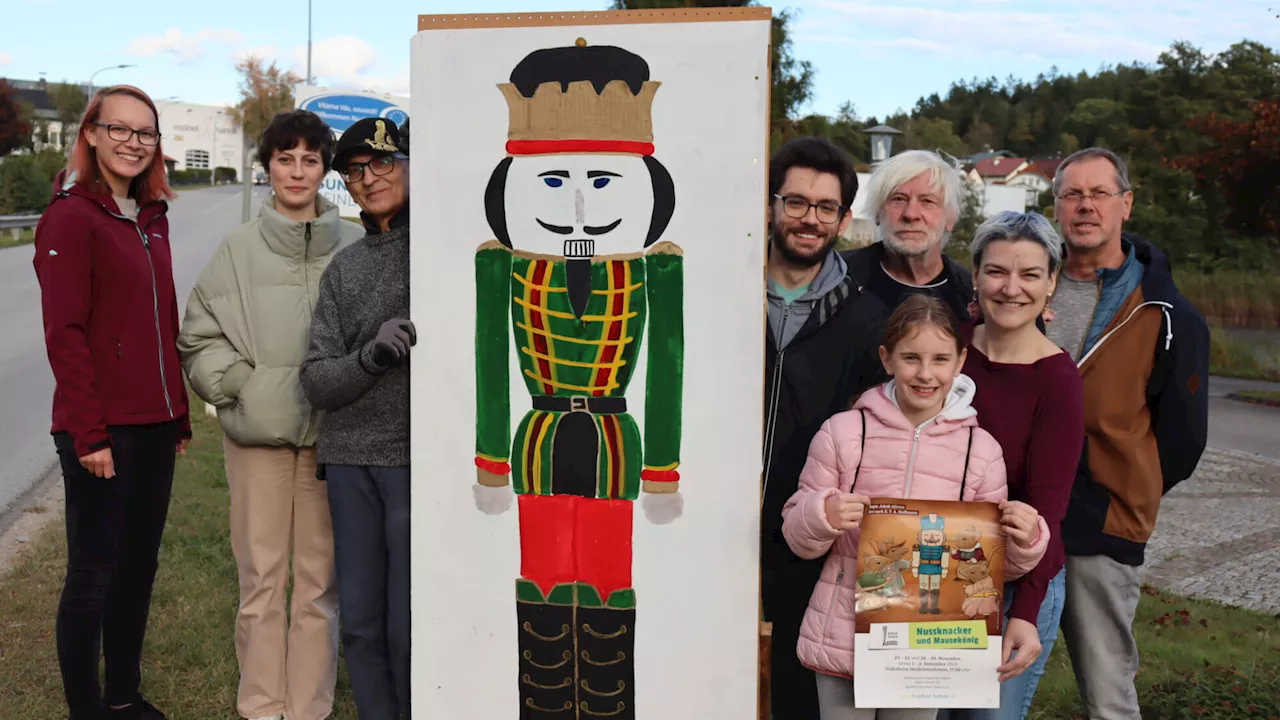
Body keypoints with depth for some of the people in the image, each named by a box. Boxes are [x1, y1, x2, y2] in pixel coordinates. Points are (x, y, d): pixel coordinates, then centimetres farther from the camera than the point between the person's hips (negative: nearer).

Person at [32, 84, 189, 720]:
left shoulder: (152, 217, 12)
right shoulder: (71, 217, -9)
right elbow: (64, 333, -14)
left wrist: (180, 414, 13)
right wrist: (90, 433, -17)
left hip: (154, 427, 7)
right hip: (101, 431, -7)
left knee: (139, 565, 14)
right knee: (93, 573, 4)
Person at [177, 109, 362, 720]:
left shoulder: (355, 246, -2)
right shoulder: (239, 248, 0)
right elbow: (198, 336, 5)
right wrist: (238, 383, -7)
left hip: (332, 434, 0)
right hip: (257, 432, 0)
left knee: (320, 579, 8)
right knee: (261, 577, 8)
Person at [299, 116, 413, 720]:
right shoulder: (342, 269, 12)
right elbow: (316, 381, 5)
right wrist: (370, 357, -11)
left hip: (417, 456, -5)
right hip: (351, 462, 5)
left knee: (408, 630, -1)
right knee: (360, 624, 11)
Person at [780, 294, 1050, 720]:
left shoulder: (981, 450, 1)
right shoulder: (843, 433, -5)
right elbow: (797, 537, 0)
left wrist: (1024, 541, -13)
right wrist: (822, 515, -20)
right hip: (844, 640, -1)